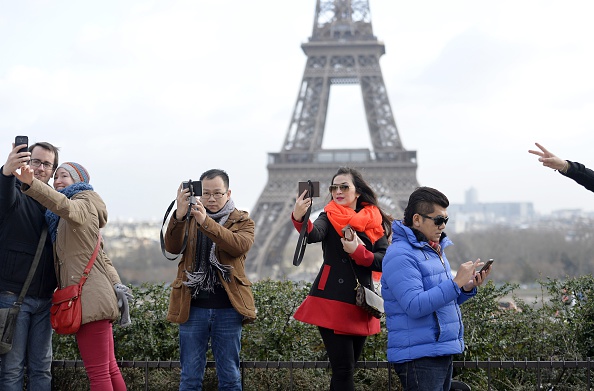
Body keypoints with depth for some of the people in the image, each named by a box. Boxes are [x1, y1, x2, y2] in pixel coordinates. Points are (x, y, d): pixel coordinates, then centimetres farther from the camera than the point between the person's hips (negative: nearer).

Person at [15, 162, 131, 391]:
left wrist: (31, 185, -42)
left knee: (98, 372, -9)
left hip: (88, 298, -10)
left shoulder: (85, 202, -3)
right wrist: (115, 284, 17)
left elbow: (66, 207, -29)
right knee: (108, 369, 12)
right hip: (94, 297, 10)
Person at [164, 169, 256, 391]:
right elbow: (172, 248, -7)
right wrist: (179, 216, -25)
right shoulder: (189, 218, 10)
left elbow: (240, 245, -17)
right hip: (193, 307, 1)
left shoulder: (242, 221, 6)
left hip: (227, 308, -1)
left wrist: (206, 222, -30)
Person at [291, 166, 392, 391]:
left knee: (345, 368, 12)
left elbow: (385, 262, -1)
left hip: (361, 304, 4)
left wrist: (358, 252, -16)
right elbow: (313, 235, -23)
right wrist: (299, 218, -44)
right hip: (333, 302, -4)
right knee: (343, 369, -11)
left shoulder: (374, 221, 7)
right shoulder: (330, 218, 0)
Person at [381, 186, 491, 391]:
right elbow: (415, 306, -25)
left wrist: (467, 288, 0)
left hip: (443, 354, 9)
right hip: (418, 357, -9)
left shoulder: (435, 250, 15)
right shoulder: (400, 255, -16)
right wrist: (456, 282, -24)